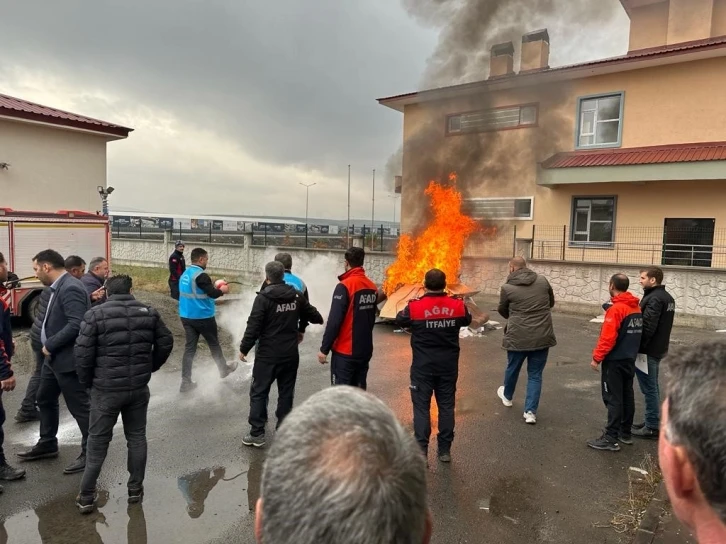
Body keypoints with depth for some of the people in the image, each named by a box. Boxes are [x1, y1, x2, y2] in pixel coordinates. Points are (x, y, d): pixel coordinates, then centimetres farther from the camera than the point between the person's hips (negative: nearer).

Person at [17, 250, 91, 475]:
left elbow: (76, 325, -30)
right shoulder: (59, 287, 10)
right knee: (45, 400, 23)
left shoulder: (70, 288, -22)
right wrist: (47, 347, 8)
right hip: (54, 358, 11)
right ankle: (47, 444, 40)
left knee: (80, 407, 1)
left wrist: (50, 345, -20)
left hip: (69, 359, -11)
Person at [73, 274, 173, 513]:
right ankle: (135, 489, 24)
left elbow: (83, 352, -11)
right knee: (137, 437, 15)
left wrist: (87, 382, 4)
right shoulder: (149, 313, 2)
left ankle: (86, 496, 18)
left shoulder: (95, 314, -8)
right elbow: (166, 343, 6)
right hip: (139, 388, 3)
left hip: (106, 389, -2)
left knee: (98, 441, 10)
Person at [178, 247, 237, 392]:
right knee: (214, 344, 13)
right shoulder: (201, 275, -20)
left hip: (186, 316, 7)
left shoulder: (185, 274, 9)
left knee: (189, 348, 8)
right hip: (203, 317, -7)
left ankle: (185, 382, 6)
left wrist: (214, 288, 14)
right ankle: (224, 370, 32)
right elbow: (213, 293, -25)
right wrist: (222, 290, -5)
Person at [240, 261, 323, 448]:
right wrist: (319, 319, 37)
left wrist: (244, 348, -3)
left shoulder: (263, 297, -13)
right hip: (290, 353, 5)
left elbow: (254, 326, -14)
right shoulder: (296, 296, 2)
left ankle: (257, 433, 8)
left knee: (259, 391, 7)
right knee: (286, 392, 14)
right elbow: (313, 315, 14)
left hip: (268, 354, -4)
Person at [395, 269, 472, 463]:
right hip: (448, 365, 3)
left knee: (421, 407, 6)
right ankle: (445, 450, 21)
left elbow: (399, 321, 4)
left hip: (423, 366, -2)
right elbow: (467, 321, 15)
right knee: (446, 406, 13)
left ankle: (421, 452, 5)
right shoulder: (458, 305, -7)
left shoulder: (414, 306, -15)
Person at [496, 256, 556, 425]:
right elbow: (551, 303, 15)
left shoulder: (507, 287, -9)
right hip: (542, 336, 2)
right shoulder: (543, 281, 0)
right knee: (535, 374, 12)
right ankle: (530, 412, 10)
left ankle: (507, 396, 46)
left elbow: (502, 311, 7)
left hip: (518, 336, -2)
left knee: (512, 368, 22)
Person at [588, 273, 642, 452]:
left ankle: (611, 438, 0)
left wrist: (597, 357, -15)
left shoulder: (615, 308, -19)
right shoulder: (636, 307, 7)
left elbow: (608, 337, -22)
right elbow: (636, 333, 13)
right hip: (629, 359, 9)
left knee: (613, 398, -4)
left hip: (614, 361, -8)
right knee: (627, 396, 15)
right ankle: (625, 433, 25)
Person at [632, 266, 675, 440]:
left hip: (648, 350, -10)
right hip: (659, 348, 10)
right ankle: (653, 421, 28)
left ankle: (652, 427, 6)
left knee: (649, 388, -2)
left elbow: (647, 327, -25)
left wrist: (636, 348, -18)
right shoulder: (667, 297, 13)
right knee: (653, 387, 18)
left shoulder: (654, 299, -20)